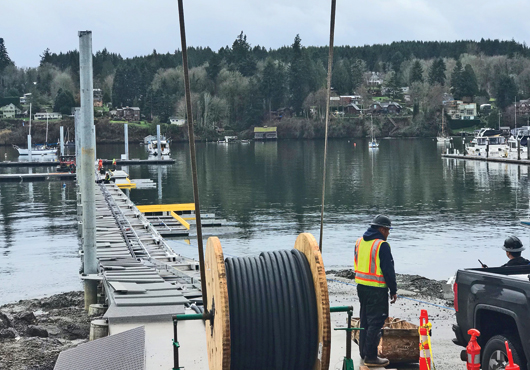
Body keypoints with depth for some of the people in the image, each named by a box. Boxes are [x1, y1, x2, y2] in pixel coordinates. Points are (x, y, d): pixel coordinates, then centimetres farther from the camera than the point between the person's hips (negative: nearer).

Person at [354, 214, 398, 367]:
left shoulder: (359, 242, 9)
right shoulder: (382, 245, -16)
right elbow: (388, 270, -15)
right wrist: (393, 290, -8)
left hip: (361, 286, 8)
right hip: (377, 290, -8)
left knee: (365, 320, 19)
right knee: (376, 322, -3)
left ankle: (364, 352, 27)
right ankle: (371, 357, -2)